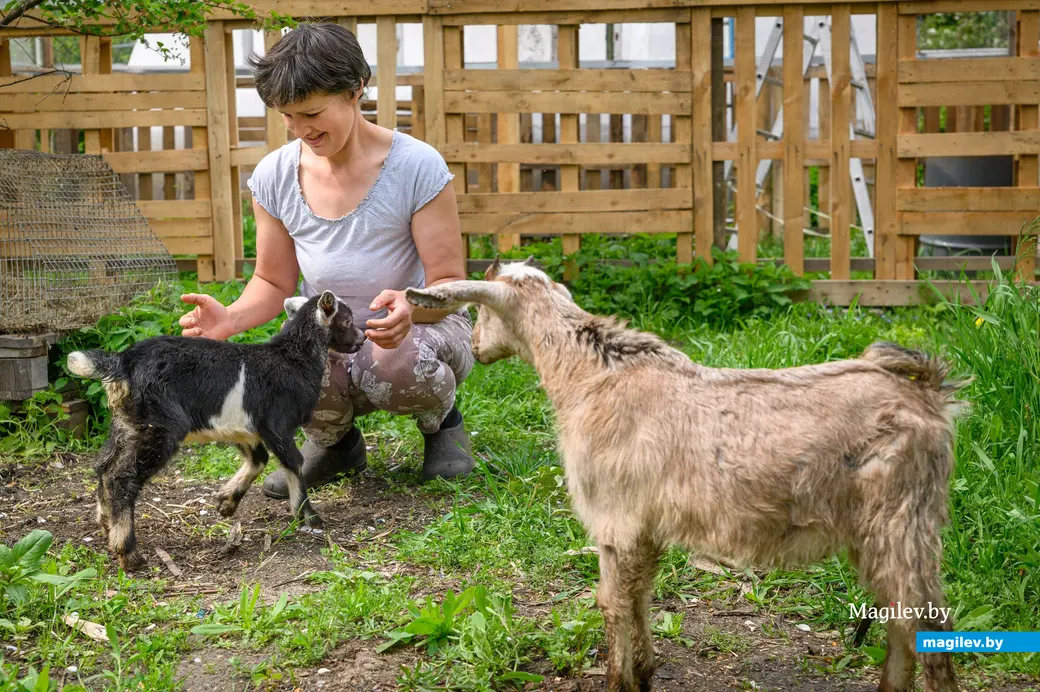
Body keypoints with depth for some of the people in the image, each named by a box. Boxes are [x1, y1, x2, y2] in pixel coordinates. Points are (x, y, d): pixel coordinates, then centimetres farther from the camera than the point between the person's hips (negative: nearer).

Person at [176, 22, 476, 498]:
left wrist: (411, 310, -39)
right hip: (329, 342, 3)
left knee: (402, 363, -40)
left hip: (423, 325, -3)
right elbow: (274, 282, 6)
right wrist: (231, 318, -17)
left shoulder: (416, 166, -17)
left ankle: (440, 422, 1)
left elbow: (449, 283, -14)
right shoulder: (274, 176, -6)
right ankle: (335, 442, 6)